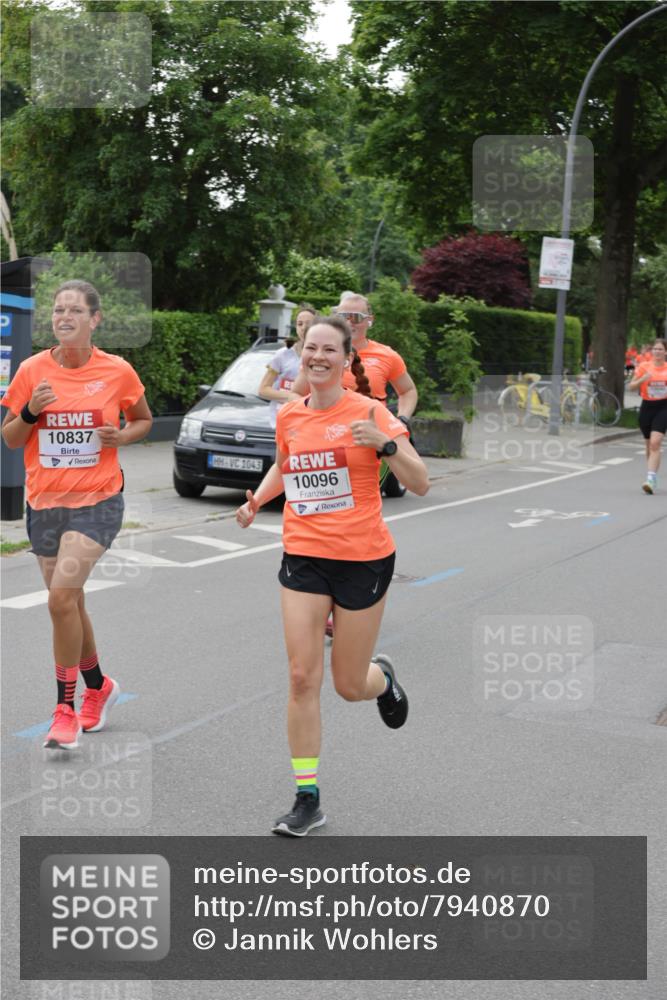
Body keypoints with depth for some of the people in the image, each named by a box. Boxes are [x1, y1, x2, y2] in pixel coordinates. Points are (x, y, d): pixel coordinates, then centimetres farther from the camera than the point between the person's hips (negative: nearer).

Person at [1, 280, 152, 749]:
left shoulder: (117, 371, -4)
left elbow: (144, 420, 12)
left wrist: (121, 436, -9)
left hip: (98, 500, -4)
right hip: (44, 502, 4)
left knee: (61, 597, -19)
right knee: (69, 603, 14)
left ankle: (66, 708, -4)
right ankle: (99, 686, 37)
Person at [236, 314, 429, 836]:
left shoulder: (367, 412, -9)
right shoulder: (289, 416, 4)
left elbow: (420, 484, -12)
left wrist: (385, 444, -28)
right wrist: (257, 500, 8)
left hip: (363, 558, -3)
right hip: (304, 558, 3)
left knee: (350, 686, 6)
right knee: (303, 678, -5)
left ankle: (383, 677, 44)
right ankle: (308, 799, 7)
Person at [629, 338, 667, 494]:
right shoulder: (644, 366, 2)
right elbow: (631, 386, 1)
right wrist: (642, 379, -16)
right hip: (647, 407, 2)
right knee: (649, 445, 11)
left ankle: (651, 479, -23)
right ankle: (652, 479, 26)